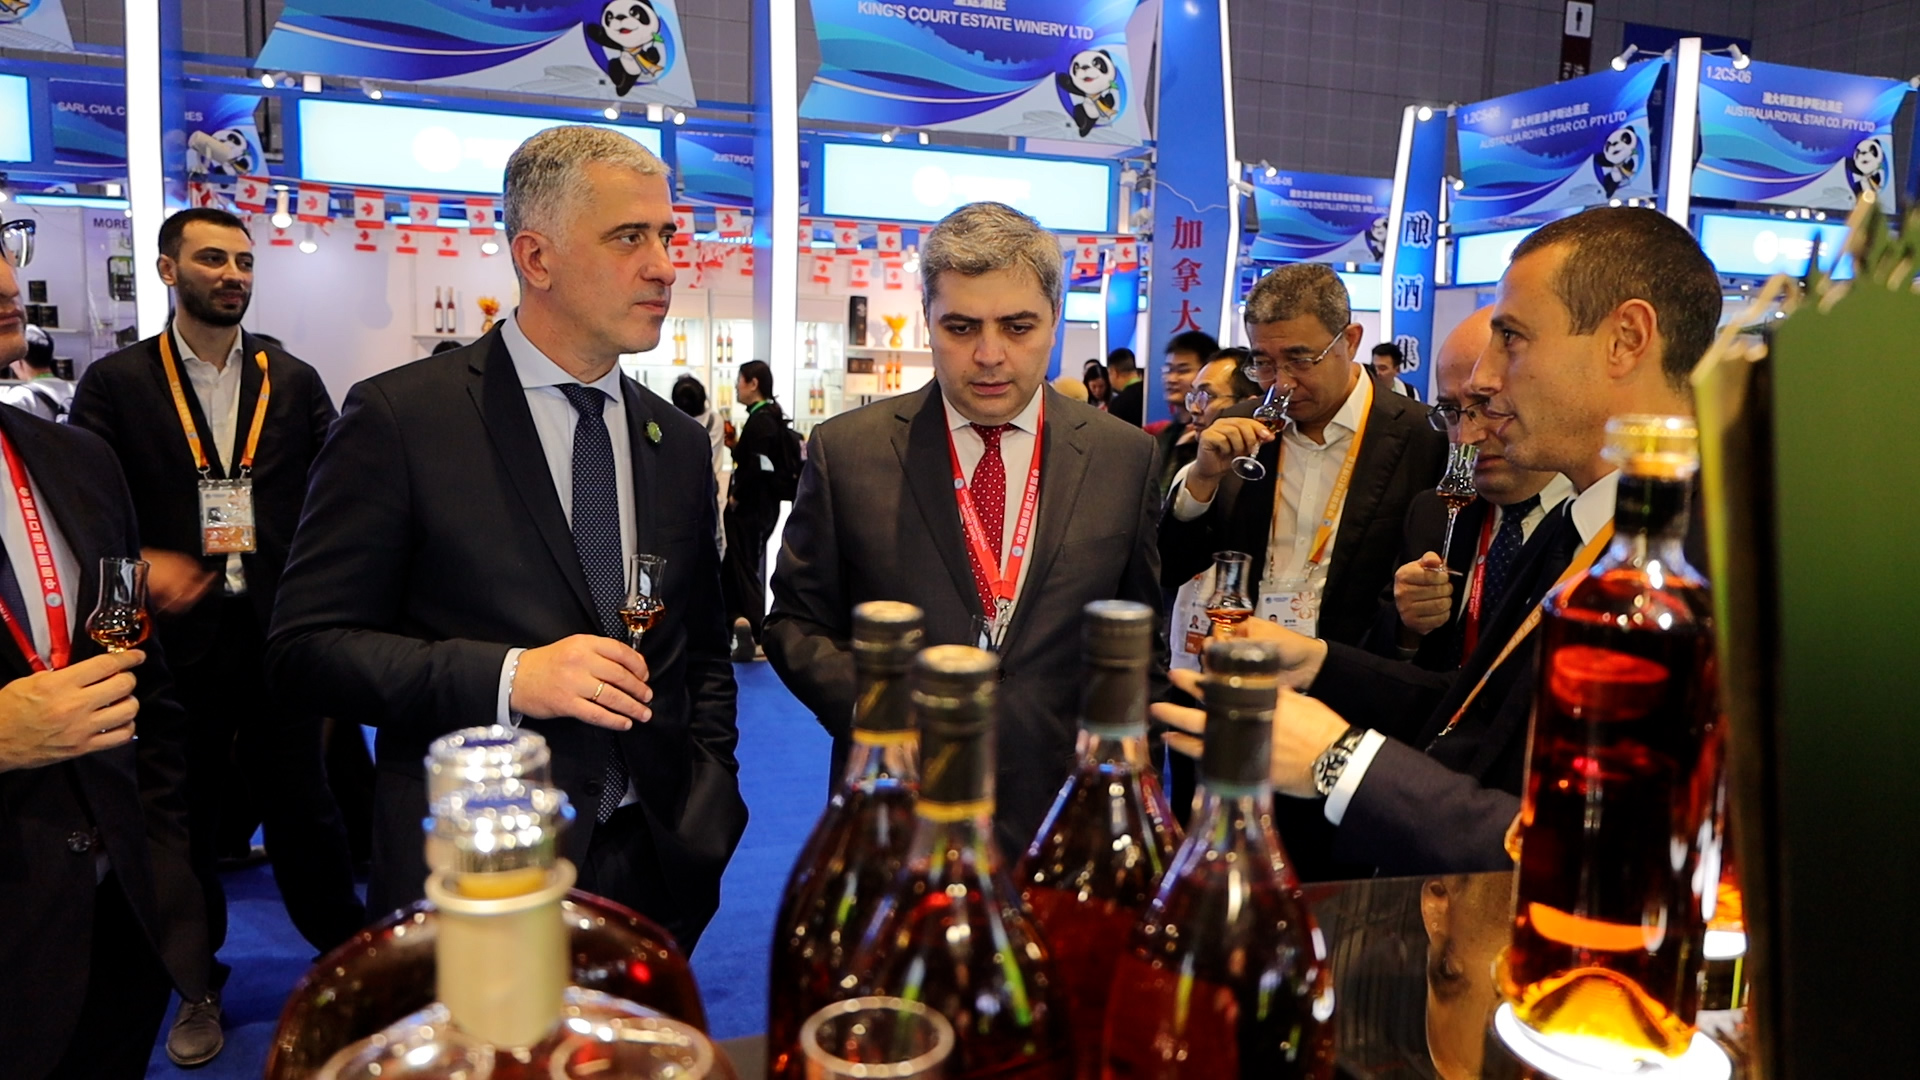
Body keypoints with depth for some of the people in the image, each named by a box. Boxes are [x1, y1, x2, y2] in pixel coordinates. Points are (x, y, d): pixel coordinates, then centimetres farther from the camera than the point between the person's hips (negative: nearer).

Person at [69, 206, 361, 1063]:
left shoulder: (294, 381, 7)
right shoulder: (115, 382, 2)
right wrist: (140, 564, -18)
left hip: (278, 633, 1)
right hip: (176, 634, 0)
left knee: (301, 806, 9)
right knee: (186, 814, 13)